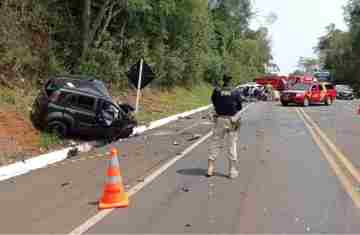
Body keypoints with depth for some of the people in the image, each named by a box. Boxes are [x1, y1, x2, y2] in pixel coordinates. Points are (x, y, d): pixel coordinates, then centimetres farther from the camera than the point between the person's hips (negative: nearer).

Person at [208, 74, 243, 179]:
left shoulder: (217, 91, -6)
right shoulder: (236, 93, -9)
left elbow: (214, 103, 5)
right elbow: (240, 107, 0)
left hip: (219, 119, 1)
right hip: (232, 121, -1)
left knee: (216, 143, 11)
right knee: (232, 145, 8)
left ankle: (210, 169, 10)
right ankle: (233, 171, 13)